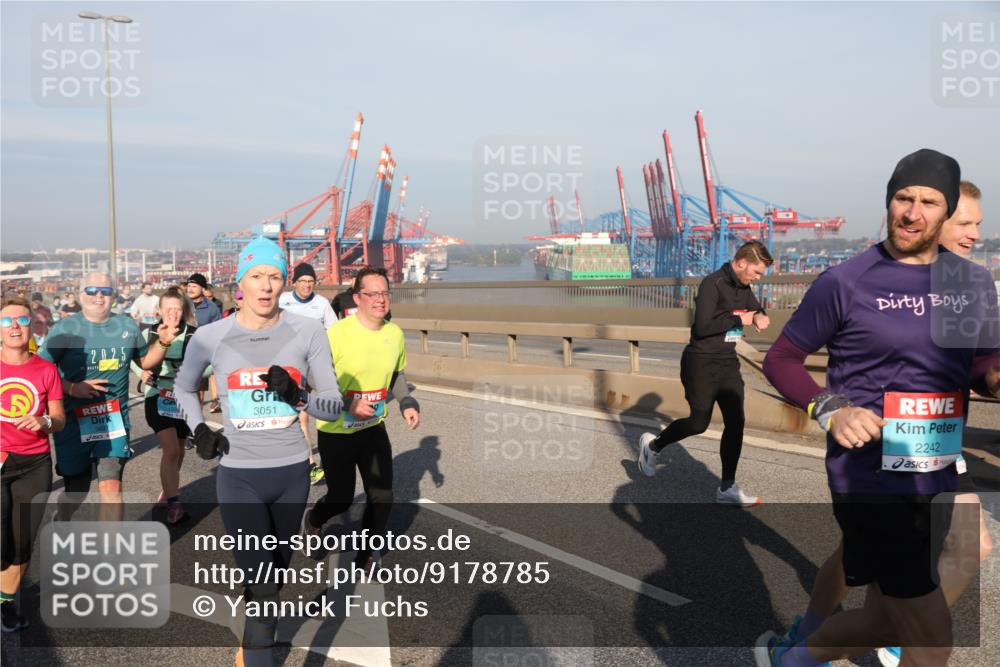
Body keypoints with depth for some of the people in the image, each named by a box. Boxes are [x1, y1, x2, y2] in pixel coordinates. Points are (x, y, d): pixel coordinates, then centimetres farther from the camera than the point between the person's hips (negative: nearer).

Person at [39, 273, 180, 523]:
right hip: (74, 420, -1)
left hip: (114, 419, 2)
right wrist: (72, 388, -19)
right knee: (76, 489, 10)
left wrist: (163, 343, 0)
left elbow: (145, 361, 19)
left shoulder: (127, 325, 7)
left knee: (111, 485, -8)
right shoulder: (65, 328, -3)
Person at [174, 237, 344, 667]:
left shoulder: (308, 333, -6)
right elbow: (183, 388, 15)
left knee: (274, 576, 21)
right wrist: (198, 430, 0)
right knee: (262, 587, -7)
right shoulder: (210, 337, -6)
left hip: (292, 473, 2)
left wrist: (297, 396, -22)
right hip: (239, 476, -2)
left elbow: (335, 404, -4)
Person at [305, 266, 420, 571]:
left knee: (382, 497, 3)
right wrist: (349, 404, -29)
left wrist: (407, 403, -4)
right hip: (336, 432, -4)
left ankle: (365, 556, 28)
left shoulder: (395, 334, -4)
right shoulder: (337, 334, -21)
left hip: (374, 428, 4)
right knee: (341, 499, 10)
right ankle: (313, 521, 47)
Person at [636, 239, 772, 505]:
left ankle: (727, 489, 10)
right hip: (702, 363, -8)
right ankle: (652, 445, 28)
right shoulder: (713, 284, -18)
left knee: (735, 421, 1)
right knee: (698, 423, 0)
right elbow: (702, 326, -26)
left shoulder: (743, 287, 8)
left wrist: (759, 316, 0)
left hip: (728, 363, 8)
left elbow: (756, 309, 25)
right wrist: (738, 318, -18)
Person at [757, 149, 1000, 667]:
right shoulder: (844, 283, -8)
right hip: (871, 477, -6)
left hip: (939, 477, 6)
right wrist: (830, 409, -18)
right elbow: (780, 359, -2)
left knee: (885, 620, 18)